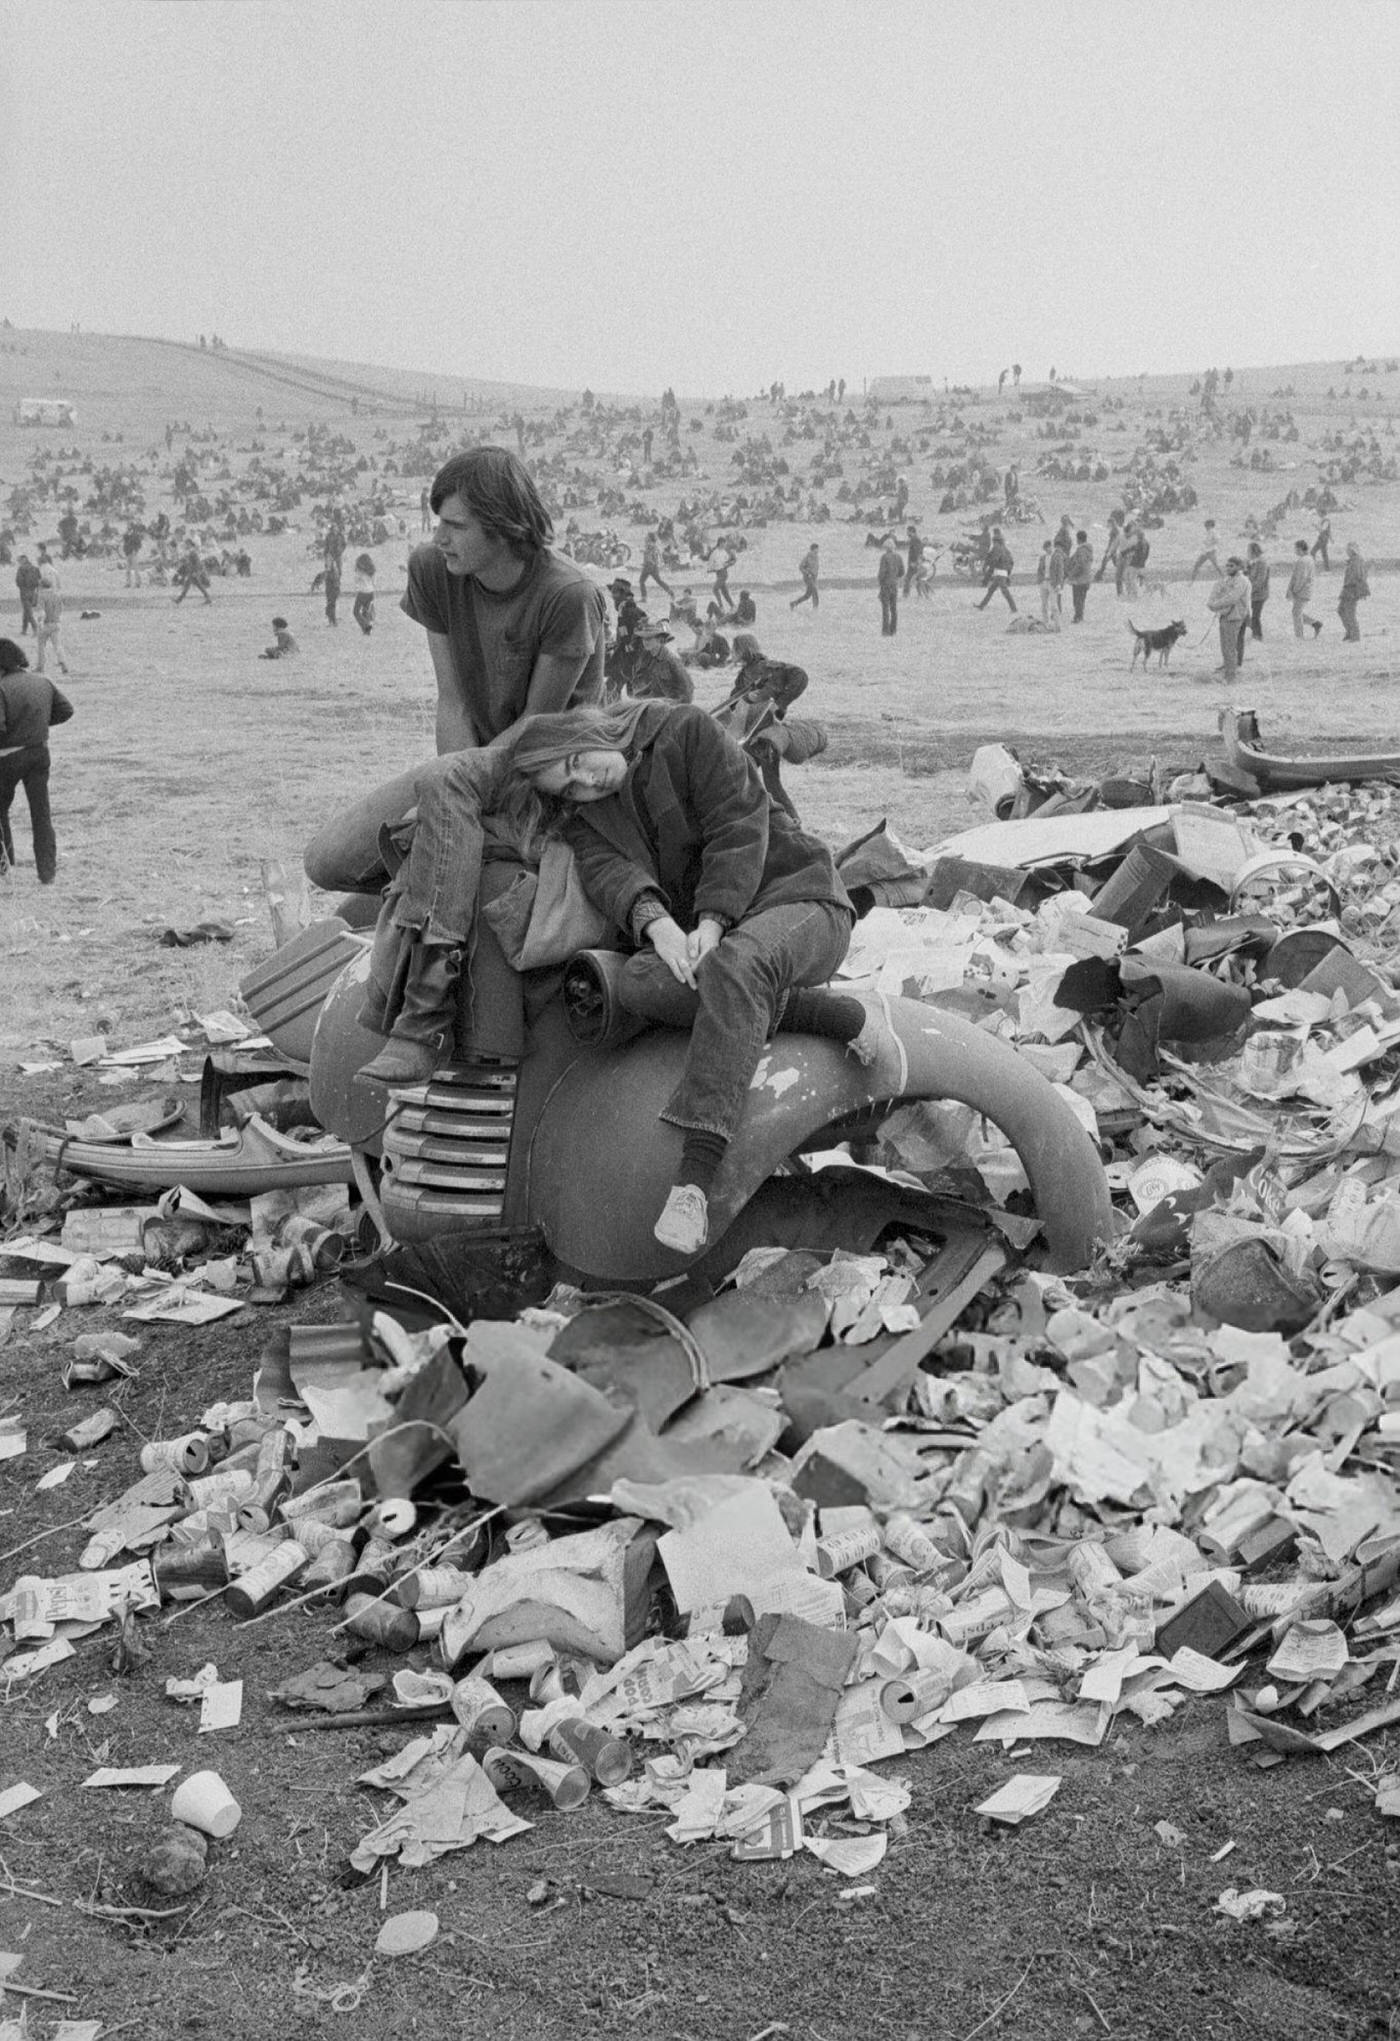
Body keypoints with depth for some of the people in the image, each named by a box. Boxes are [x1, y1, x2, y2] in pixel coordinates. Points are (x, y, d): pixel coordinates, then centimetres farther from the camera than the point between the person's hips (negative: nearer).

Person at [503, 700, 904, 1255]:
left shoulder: (687, 732, -1)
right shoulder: (581, 819, 11)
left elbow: (739, 825, -11)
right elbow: (609, 872, -9)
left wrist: (711, 924, -23)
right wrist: (655, 924, -32)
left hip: (797, 898, -5)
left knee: (734, 965, -40)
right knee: (640, 986, -30)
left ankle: (695, 1182, -50)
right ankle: (849, 1018, -27)